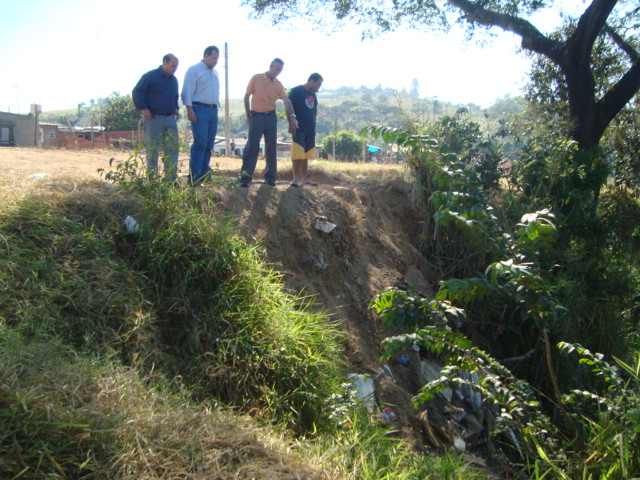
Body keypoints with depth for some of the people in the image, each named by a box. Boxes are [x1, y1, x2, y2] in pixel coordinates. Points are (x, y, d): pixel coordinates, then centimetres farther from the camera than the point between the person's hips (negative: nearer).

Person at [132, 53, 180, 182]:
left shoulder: (174, 80, 15)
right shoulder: (150, 76, -6)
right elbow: (137, 92, -8)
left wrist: (176, 109, 14)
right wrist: (143, 109, -15)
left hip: (170, 118, 6)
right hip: (154, 118, -6)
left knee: (172, 148, 2)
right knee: (152, 149, -2)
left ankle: (171, 179, 7)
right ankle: (151, 179, 5)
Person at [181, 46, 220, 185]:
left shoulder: (215, 72, 19)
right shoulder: (194, 70, -3)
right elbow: (187, 92, -8)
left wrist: (216, 107, 15)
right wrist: (190, 110, -16)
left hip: (213, 110, 7)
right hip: (200, 109, -7)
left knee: (209, 145, 7)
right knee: (200, 144, -12)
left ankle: (204, 174, 14)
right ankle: (194, 178, -11)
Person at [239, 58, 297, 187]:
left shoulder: (278, 84, 8)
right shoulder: (256, 78, -1)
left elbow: (286, 101, 2)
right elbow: (246, 97, 1)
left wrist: (292, 116, -12)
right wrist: (248, 116, -2)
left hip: (271, 117, 4)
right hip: (257, 116, -4)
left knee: (271, 148, 5)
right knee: (251, 147, -7)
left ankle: (270, 178, 14)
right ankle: (245, 178, -5)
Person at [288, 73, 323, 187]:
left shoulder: (313, 94, 15)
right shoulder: (296, 91, -7)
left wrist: (313, 122, 16)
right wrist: (291, 124, -16)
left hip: (310, 130, 7)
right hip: (298, 129, -7)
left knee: (305, 155, 10)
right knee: (297, 154, -8)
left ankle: (304, 178, 14)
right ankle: (296, 178, -4)